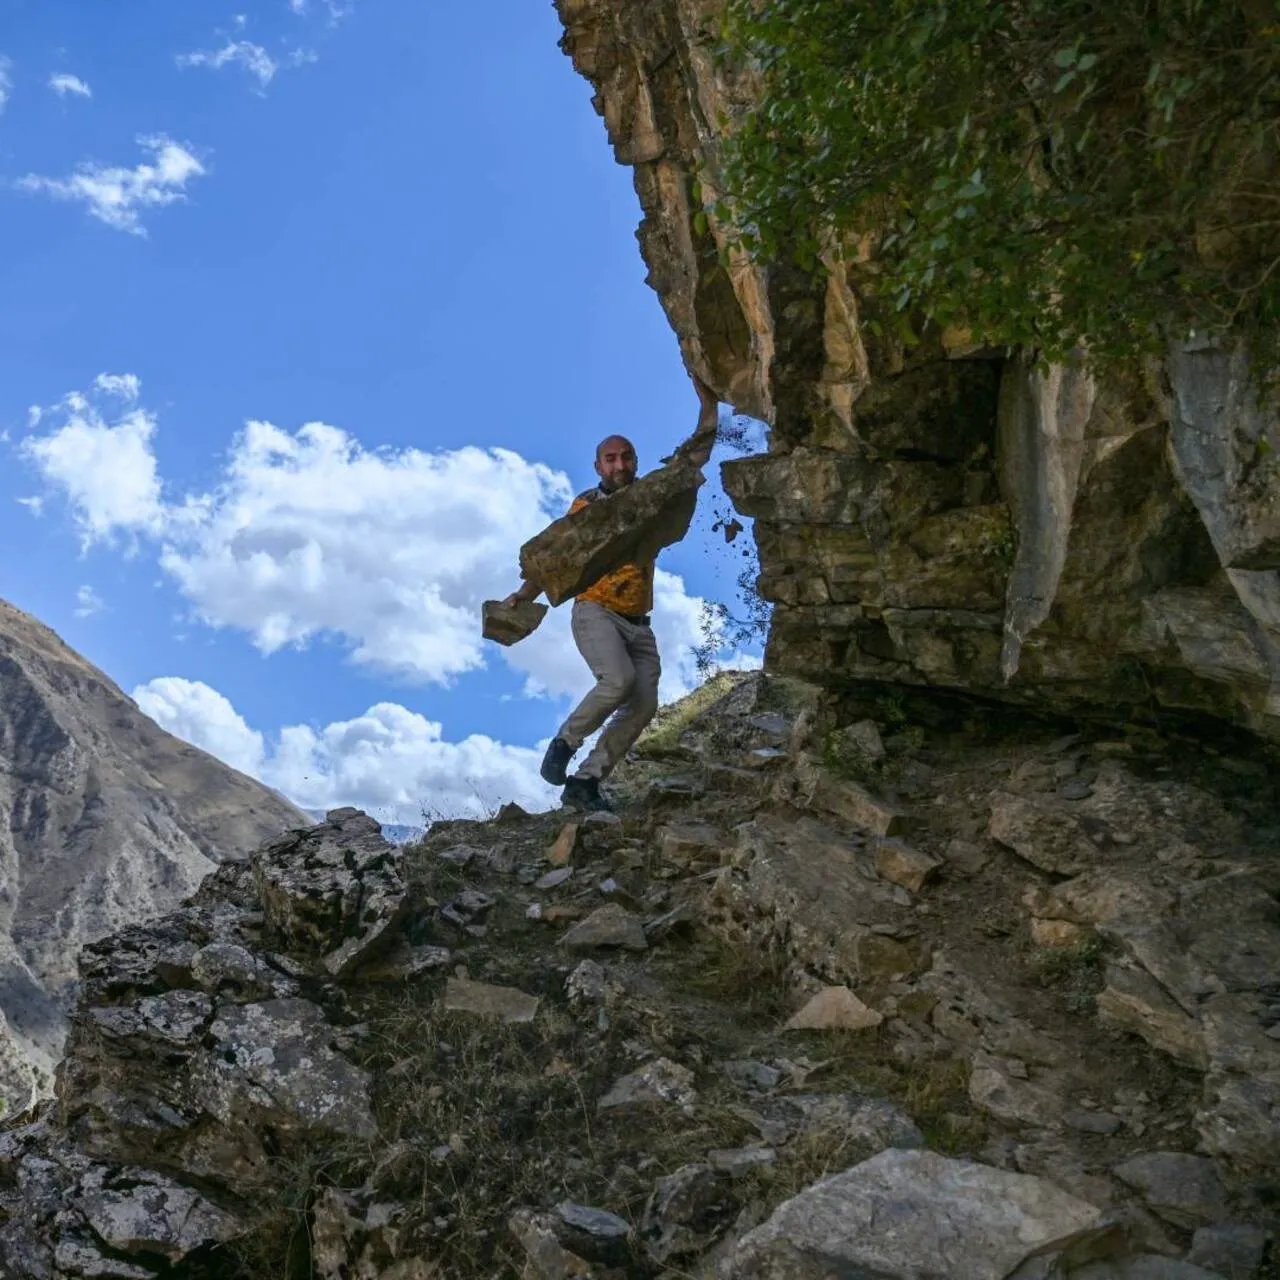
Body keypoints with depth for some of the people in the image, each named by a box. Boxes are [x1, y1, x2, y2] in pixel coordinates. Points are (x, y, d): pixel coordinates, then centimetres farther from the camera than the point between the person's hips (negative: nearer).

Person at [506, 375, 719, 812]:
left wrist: (708, 404, -3)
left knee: (644, 704, -9)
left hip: (638, 623, 5)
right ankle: (564, 742, -6)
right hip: (595, 613, -4)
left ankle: (584, 783, -3)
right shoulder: (585, 506, 3)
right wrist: (523, 596, -10)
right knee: (619, 681, -30)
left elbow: (696, 456, 8)